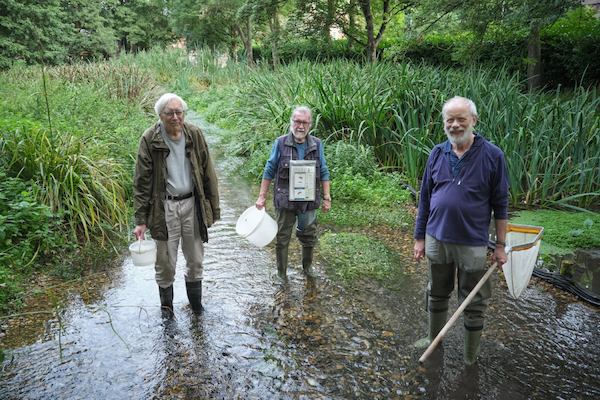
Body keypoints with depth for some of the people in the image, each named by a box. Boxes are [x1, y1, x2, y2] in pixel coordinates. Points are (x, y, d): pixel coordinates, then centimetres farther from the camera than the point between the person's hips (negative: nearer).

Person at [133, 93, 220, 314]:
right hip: (165, 208, -2)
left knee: (195, 260, 14)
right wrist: (140, 220, -8)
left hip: (192, 204, 2)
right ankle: (166, 310, 30)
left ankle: (196, 308, 34)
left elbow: (208, 173, 4)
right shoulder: (150, 139, -8)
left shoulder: (194, 134, -1)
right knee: (165, 263, 7)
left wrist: (213, 208, 4)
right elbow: (142, 182, -6)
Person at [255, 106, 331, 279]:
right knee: (282, 238, 8)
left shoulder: (317, 145, 1)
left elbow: (324, 173, 7)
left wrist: (327, 197, 4)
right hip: (285, 200, -2)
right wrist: (262, 196, -2)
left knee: (309, 236, 15)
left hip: (309, 200, 2)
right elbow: (269, 171, 0)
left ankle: (307, 266, 38)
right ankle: (281, 274, 23)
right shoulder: (280, 143, -5)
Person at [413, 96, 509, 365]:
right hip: (436, 240, 3)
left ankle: (471, 358, 27)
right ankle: (434, 339, 39)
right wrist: (420, 237, 6)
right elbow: (425, 199, 6)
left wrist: (501, 245, -4)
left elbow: (500, 204, -4)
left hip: (472, 244, -3)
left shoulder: (492, 156, -8)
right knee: (437, 295, 19)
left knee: (474, 303, 10)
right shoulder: (437, 154, 1)